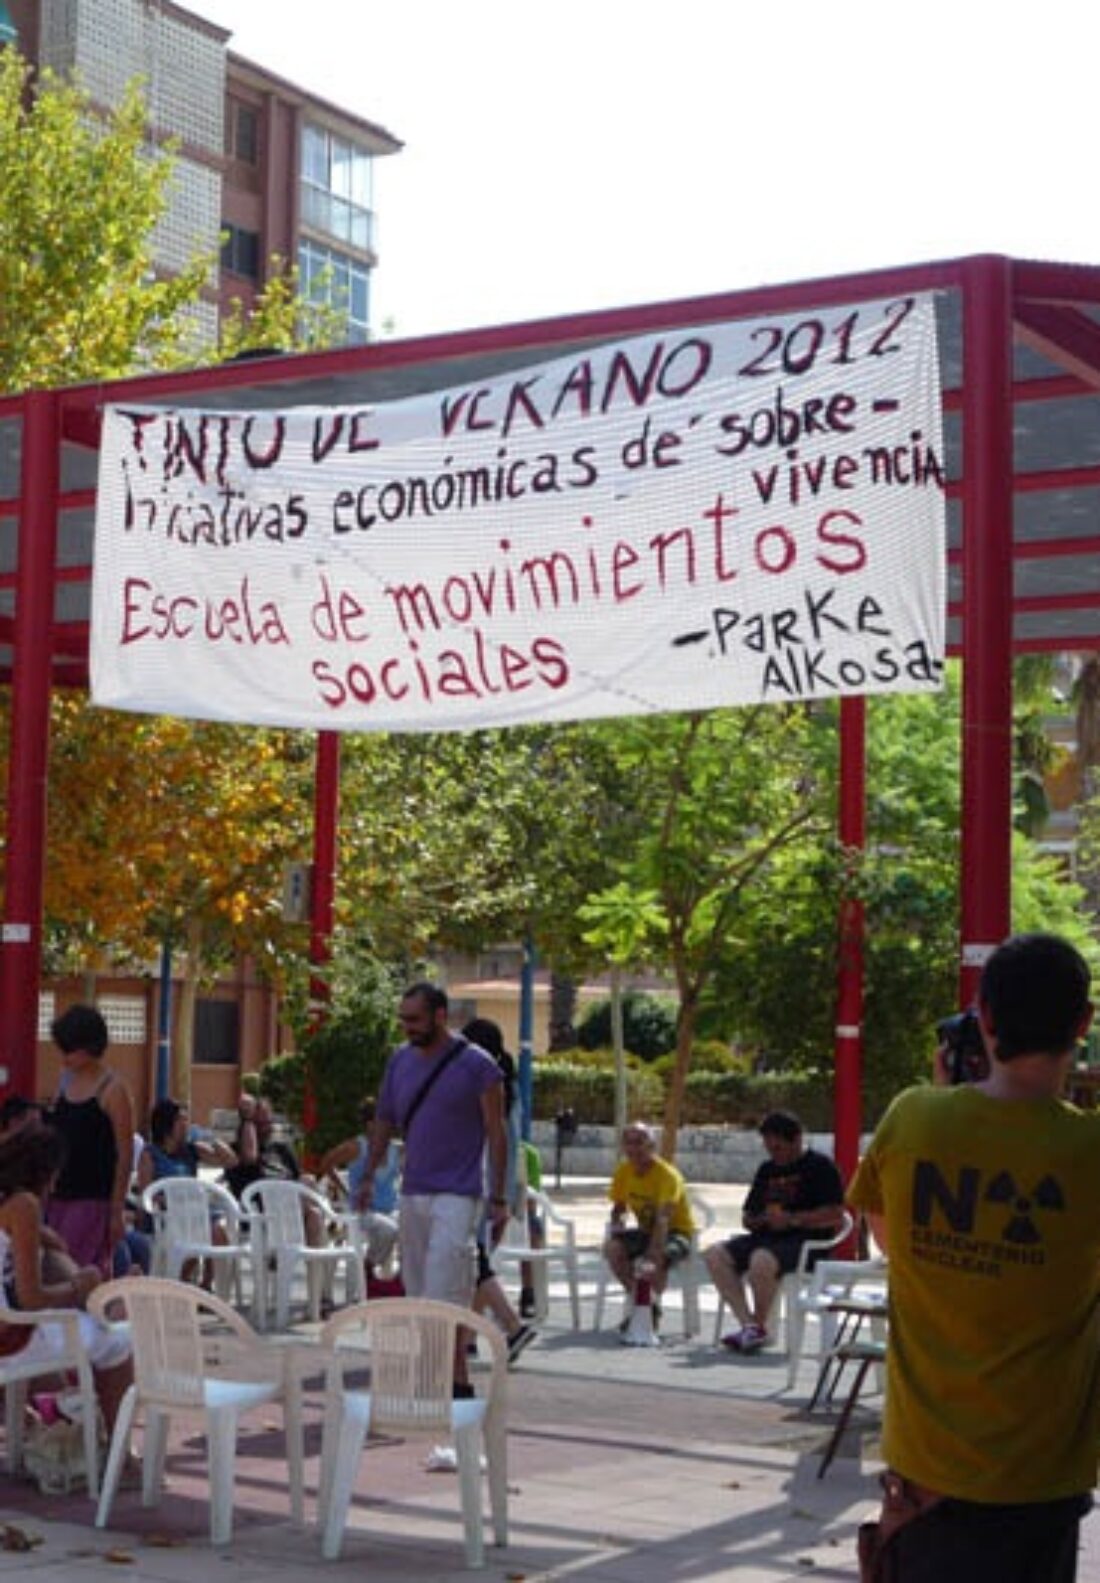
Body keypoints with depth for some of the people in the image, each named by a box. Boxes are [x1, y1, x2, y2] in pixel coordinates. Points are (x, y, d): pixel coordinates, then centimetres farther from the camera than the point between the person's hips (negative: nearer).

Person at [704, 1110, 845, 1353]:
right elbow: (747, 1218, 24)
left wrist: (792, 1219, -16)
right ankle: (747, 1324, -18)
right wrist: (758, 1220, 0)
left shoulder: (820, 1166, -2)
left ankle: (759, 1327, -15)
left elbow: (835, 1216, -11)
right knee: (714, 1254, -13)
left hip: (807, 1242, -8)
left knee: (761, 1260, -36)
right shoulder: (767, 1170, 20)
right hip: (767, 1237, 8)